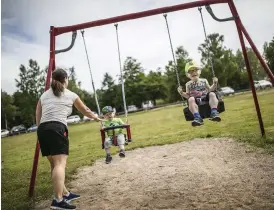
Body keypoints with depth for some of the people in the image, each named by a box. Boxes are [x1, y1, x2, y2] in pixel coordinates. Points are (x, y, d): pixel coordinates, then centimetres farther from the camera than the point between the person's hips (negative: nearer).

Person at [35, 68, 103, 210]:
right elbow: (85, 111, 27)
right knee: (60, 163, -12)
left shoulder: (44, 96, 22)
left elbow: (38, 119, 18)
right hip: (57, 128, -5)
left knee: (54, 164, 13)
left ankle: (65, 194, 24)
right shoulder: (71, 95, 13)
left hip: (42, 129, 6)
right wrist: (96, 118, 43)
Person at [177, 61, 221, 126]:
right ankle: (197, 117, -47)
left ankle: (214, 113, -38)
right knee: (191, 99, -34)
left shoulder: (204, 80, 17)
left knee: (212, 94, -28)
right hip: (196, 100, -1)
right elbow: (188, 96, 13)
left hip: (205, 97, 1)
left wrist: (214, 84, 6)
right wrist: (182, 93, -4)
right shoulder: (188, 84, 15)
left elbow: (210, 90, 21)